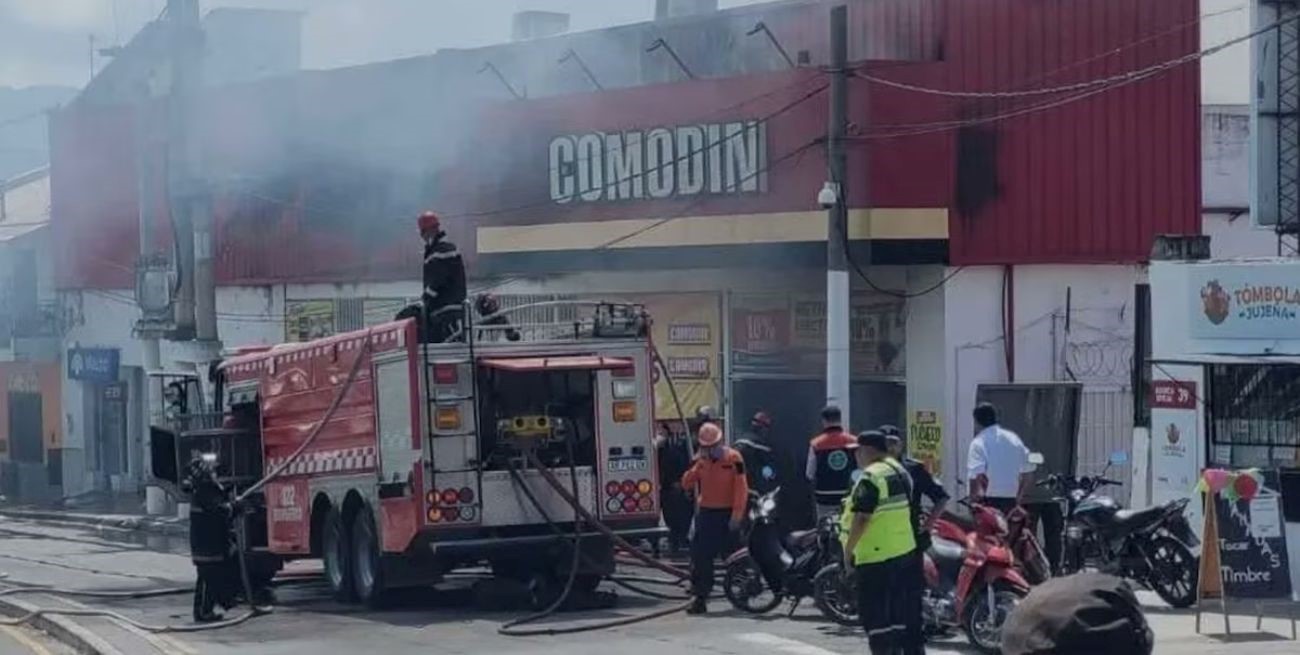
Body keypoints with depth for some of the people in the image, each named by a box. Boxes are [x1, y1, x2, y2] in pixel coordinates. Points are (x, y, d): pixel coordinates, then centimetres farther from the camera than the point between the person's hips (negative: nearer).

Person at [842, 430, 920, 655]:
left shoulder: (871, 477, -17)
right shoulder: (899, 470, 14)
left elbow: (862, 518, -23)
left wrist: (848, 550, -15)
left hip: (876, 556, -10)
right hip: (904, 550, 10)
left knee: (876, 614, -6)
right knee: (899, 611, 16)